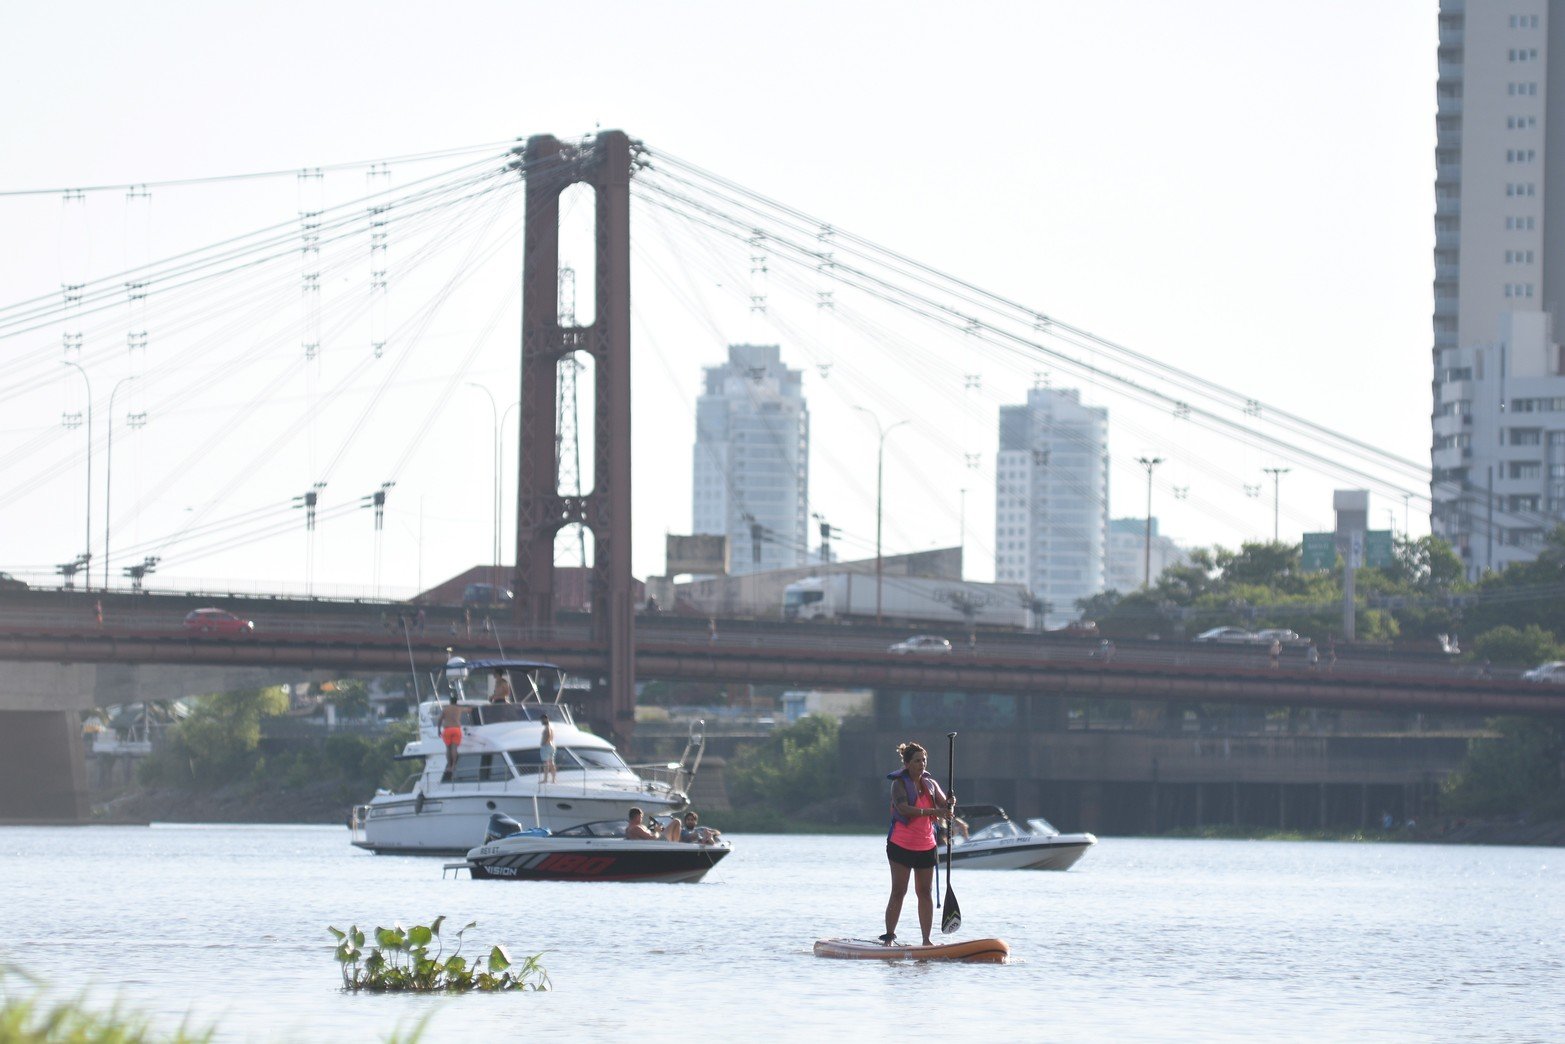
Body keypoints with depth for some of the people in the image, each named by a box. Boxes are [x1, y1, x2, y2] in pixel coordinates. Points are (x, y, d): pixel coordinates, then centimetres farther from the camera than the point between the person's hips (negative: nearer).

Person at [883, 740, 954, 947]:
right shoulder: (899, 783, -7)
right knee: (899, 891, -5)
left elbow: (944, 806, 7)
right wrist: (933, 812, -29)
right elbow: (904, 809, -22)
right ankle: (889, 936, -1)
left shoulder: (930, 784, 10)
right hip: (901, 845, -5)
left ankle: (927, 940, 6)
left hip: (926, 846, 5)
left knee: (926, 892, 4)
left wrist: (949, 804, -17)